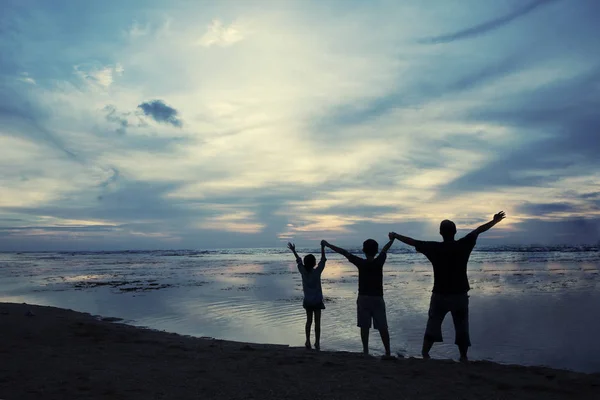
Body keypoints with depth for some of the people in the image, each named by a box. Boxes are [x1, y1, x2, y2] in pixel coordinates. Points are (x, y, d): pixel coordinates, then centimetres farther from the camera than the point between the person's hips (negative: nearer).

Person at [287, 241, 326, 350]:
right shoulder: (317, 272, -15)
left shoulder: (303, 271, -7)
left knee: (309, 321, 14)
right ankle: (317, 343, 5)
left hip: (307, 300, 3)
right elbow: (323, 260, -7)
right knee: (317, 322, 4)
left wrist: (293, 251, 20)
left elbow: (299, 261, 7)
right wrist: (322, 247, -2)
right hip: (317, 300, -3)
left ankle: (308, 341, 12)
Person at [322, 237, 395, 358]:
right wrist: (392, 239, 31)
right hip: (377, 298, 1)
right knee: (382, 327, 4)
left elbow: (344, 252, -5)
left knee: (364, 327, 6)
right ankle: (388, 353, 4)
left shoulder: (360, 263, -9)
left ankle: (366, 352, 8)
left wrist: (327, 245, 0)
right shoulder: (379, 262, -6)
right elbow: (385, 249, 13)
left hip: (363, 298, -1)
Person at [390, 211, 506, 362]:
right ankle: (463, 357, 18)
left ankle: (424, 354, 8)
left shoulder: (434, 248, -8)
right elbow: (478, 230, 7)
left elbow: (412, 241, 3)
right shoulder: (463, 245, -7)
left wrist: (395, 236, 17)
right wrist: (494, 221, 21)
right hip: (460, 295, 1)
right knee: (462, 328, 12)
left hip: (440, 295, 0)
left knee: (432, 326, 8)